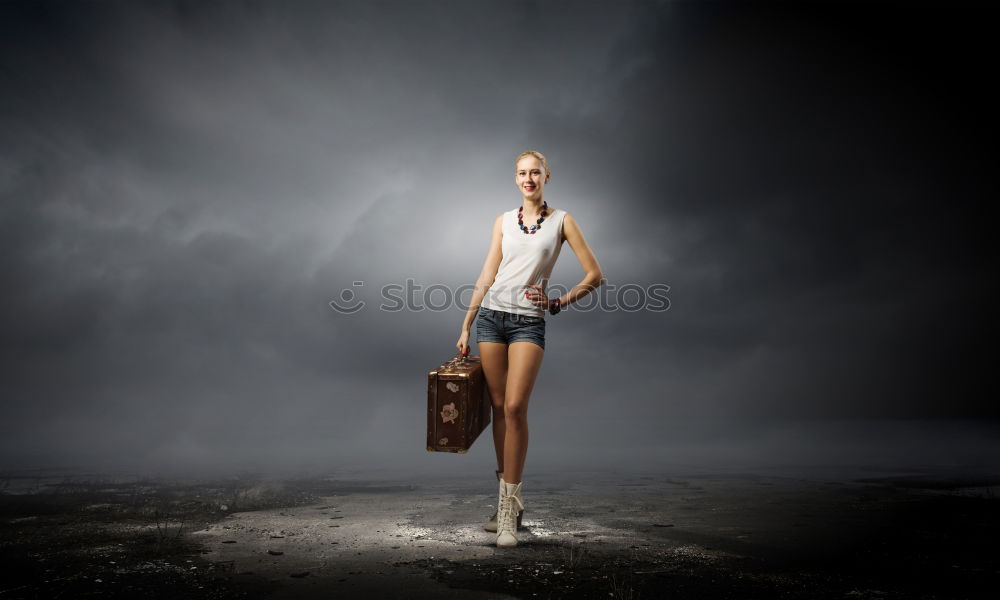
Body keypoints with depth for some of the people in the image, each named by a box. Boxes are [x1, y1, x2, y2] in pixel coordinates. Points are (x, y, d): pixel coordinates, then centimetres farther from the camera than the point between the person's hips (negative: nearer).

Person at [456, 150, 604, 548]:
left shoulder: (561, 220, 5)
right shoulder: (504, 221, 12)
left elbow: (595, 275, 3)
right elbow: (486, 277, 11)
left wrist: (558, 303, -5)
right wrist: (465, 326, 7)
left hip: (529, 322, -3)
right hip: (491, 317, 3)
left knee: (514, 407, -14)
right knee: (499, 407, 5)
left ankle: (508, 513, -5)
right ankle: (509, 499, 18)